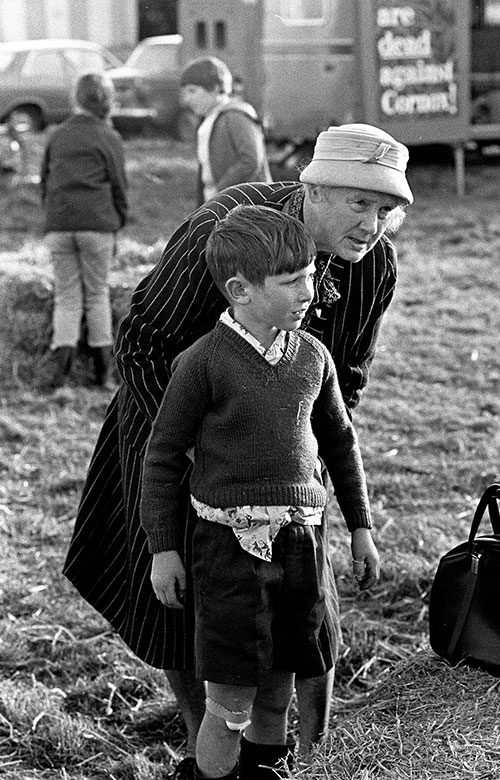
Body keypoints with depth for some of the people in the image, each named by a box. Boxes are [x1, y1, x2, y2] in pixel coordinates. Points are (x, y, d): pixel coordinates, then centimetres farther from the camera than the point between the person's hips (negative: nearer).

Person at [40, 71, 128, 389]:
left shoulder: (57, 137, 13)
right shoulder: (108, 138, 0)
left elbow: (45, 182, 15)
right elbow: (119, 185, 0)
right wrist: (118, 224, 11)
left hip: (58, 226, 3)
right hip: (97, 224, -2)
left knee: (66, 296, 8)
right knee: (97, 293, 8)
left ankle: (62, 350, -13)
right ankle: (102, 368, 10)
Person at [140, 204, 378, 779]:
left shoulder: (312, 356, 6)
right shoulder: (203, 363, -9)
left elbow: (339, 440, 19)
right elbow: (163, 454, -3)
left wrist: (360, 527, 22)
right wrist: (163, 549, -3)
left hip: (300, 538, 5)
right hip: (229, 540, -5)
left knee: (278, 690, 12)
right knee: (231, 703, -6)